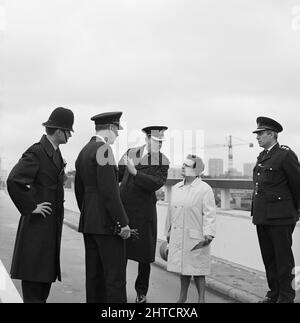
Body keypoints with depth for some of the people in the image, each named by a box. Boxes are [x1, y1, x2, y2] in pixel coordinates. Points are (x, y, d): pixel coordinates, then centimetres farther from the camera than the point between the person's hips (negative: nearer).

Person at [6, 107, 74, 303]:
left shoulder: (56, 153, 12)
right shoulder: (36, 153, -16)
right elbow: (13, 181, -26)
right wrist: (30, 207, -20)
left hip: (52, 224, 9)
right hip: (38, 223, -9)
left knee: (47, 273, 13)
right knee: (34, 275, -3)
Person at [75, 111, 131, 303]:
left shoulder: (84, 151, 16)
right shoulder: (103, 148, -12)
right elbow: (108, 190, -20)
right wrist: (123, 223, -17)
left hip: (88, 222, 10)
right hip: (107, 223, -9)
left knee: (94, 274, 12)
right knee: (116, 276, -7)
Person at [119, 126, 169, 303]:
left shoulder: (163, 161, -1)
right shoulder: (130, 154, 6)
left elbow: (157, 183, -17)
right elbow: (116, 176, 17)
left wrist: (135, 172, -23)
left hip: (145, 210, -1)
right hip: (123, 208, 2)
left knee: (145, 254, 5)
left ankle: (141, 292, 23)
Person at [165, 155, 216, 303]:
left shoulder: (205, 189, -8)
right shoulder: (176, 188, 10)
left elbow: (209, 213, -11)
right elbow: (170, 211, 16)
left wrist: (208, 234, -18)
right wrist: (168, 232, 18)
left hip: (195, 238, -5)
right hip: (178, 237, 5)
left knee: (197, 269, 4)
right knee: (182, 268, 16)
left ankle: (201, 299, 18)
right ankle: (182, 297, 31)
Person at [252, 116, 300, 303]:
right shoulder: (262, 157, 14)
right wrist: (256, 212, 17)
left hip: (280, 218, -8)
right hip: (262, 217, 8)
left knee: (283, 258, 1)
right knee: (268, 258, 13)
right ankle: (274, 293, 24)